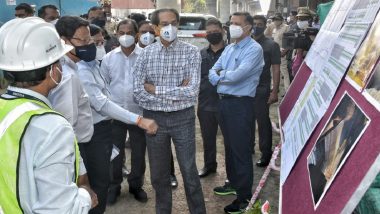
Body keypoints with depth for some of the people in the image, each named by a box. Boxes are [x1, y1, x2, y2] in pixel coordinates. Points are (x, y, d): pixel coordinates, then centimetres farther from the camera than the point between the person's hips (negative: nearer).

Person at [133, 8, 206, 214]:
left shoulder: (191, 52, -6)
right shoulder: (145, 54, -1)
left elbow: (192, 91, -17)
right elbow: (138, 92, -9)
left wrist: (156, 90, -13)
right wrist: (176, 93, -14)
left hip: (182, 118, -2)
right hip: (153, 118, 2)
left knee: (189, 172, 7)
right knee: (158, 174, 15)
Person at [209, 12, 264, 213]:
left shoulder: (254, 49, -12)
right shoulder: (229, 48, 13)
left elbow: (237, 75, -22)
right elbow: (213, 73, 6)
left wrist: (220, 74, -4)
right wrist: (225, 78, -14)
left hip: (241, 104, -8)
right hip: (224, 101, 8)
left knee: (241, 150, -2)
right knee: (229, 146, 19)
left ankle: (245, 197, 9)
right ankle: (233, 183, 36)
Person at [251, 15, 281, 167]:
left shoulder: (271, 45, -2)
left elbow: (276, 69, -7)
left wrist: (275, 91, -14)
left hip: (261, 90, -4)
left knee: (263, 121, 1)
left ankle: (266, 153, 10)